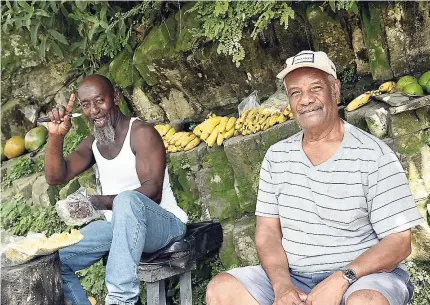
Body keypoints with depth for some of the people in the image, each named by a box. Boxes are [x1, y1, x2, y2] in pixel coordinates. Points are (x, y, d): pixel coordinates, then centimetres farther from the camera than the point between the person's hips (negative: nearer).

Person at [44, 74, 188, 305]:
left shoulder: (141, 133, -13)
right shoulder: (92, 143, 10)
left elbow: (152, 192, -23)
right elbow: (56, 177, 2)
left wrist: (97, 203, -35)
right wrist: (56, 136, -15)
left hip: (163, 223, -7)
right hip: (117, 225, 7)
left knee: (127, 200, -41)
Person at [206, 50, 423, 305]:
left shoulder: (373, 156, -8)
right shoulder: (277, 157, 6)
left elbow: (399, 242, -9)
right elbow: (267, 230, 4)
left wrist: (342, 279, -23)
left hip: (363, 275, -4)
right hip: (293, 278, 4)